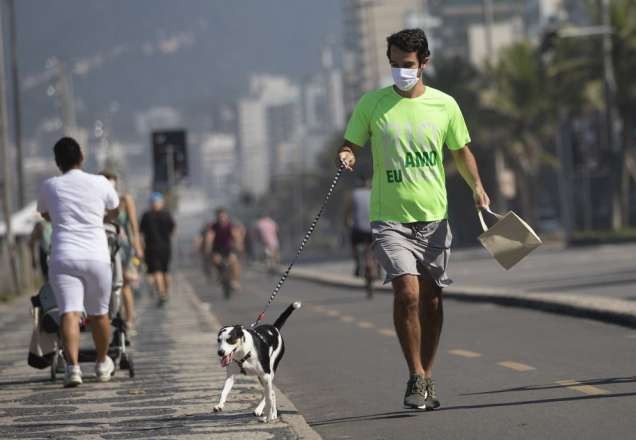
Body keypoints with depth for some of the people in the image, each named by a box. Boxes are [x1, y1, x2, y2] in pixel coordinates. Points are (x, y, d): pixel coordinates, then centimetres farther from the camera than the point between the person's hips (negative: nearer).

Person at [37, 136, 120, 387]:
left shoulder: (49, 186, 4)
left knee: (69, 312, -8)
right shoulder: (99, 183, 3)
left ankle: (72, 366, -24)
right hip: (96, 256, 1)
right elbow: (113, 208, 23)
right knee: (99, 314, 15)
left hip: (63, 256, -1)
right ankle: (103, 364, 30)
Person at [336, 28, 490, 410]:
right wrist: (346, 157, -17)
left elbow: (461, 151, 15)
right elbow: (350, 146, 6)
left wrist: (477, 186, 0)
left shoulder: (444, 105, 4)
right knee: (407, 292, -17)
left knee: (431, 299, 7)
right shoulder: (371, 104, 0)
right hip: (390, 218, -2)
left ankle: (427, 378, 21)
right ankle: (416, 377, -6)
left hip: (434, 217, 2)